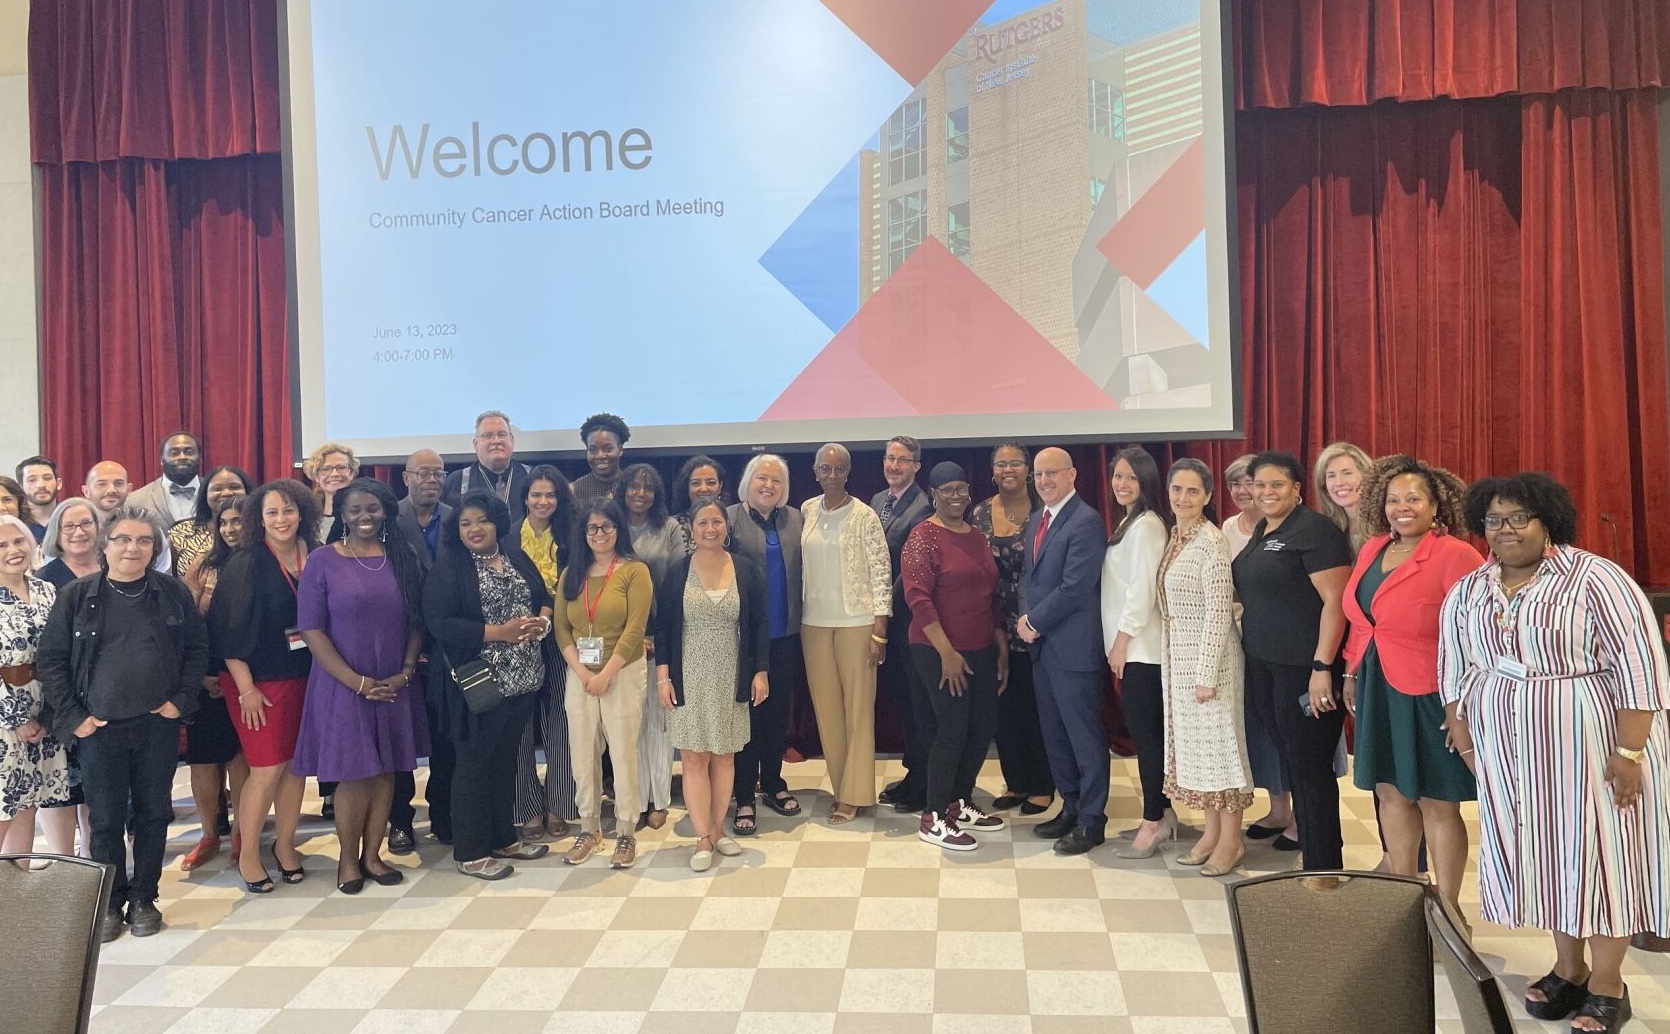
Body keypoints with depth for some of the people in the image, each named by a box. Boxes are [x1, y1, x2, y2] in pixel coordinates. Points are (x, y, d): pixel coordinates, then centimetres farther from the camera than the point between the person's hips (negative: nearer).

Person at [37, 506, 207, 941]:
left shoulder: (173, 592, 0)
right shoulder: (77, 595, -3)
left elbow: (197, 648, 6)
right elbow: (50, 659, 0)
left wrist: (182, 699, -3)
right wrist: (72, 717, -6)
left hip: (158, 725, 1)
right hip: (100, 728, -1)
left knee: (152, 814, 9)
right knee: (105, 819, 6)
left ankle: (143, 898, 23)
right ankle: (110, 903, 21)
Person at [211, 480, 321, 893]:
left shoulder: (314, 559, 3)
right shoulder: (246, 564, -9)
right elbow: (228, 630, -10)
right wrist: (245, 689, -13)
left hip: (304, 679, 4)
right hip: (259, 681, -4)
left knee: (296, 764, 9)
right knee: (268, 769, -3)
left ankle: (285, 845, 25)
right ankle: (248, 856, 13)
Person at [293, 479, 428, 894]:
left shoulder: (402, 559, 4)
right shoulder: (323, 560, -6)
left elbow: (417, 621, 7)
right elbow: (311, 629, -9)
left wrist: (406, 672, -7)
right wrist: (357, 681, -14)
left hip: (394, 686, 3)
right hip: (343, 685, -3)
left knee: (385, 771, 9)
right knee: (354, 774, 2)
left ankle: (372, 854, 21)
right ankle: (348, 857, 18)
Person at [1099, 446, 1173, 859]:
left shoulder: (1146, 525, -13)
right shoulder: (1127, 523, 17)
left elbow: (1143, 588, -18)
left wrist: (1122, 639, -15)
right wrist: (1117, 641, 13)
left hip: (1140, 647, -10)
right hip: (1129, 646, 10)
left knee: (1146, 731, -4)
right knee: (1145, 731, 13)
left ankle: (1153, 824, 3)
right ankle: (1163, 815, 21)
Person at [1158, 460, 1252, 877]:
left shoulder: (1211, 541, -16)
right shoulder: (1174, 538, 9)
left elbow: (1218, 610, -19)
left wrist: (1207, 673, -19)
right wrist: (1180, 664, 11)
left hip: (1208, 655, -8)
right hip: (1178, 655, 8)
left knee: (1218, 739, 1)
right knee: (1193, 740, 14)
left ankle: (1231, 838, 14)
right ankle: (1212, 831, 25)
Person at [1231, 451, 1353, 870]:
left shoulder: (1314, 530, -13)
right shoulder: (1262, 531, 12)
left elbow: (1336, 600, -18)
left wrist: (1322, 667, -22)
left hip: (1304, 667, -8)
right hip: (1263, 665, 8)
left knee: (1309, 768, 0)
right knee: (1288, 760, 15)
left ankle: (1323, 871, 13)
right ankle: (1307, 849, 27)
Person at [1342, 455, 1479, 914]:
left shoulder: (1455, 555, -14)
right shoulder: (1373, 549, 8)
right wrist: (1352, 673, 18)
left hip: (1428, 695, -7)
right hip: (1377, 690, 7)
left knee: (1437, 803, 3)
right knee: (1390, 792, 14)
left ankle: (1447, 909, 18)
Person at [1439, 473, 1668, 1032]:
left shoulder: (1594, 578, -13)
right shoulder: (1466, 593, 5)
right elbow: (1455, 673, 10)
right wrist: (1465, 744, 6)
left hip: (1591, 748, -5)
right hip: (1512, 752, 5)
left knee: (1600, 853, 3)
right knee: (1543, 852, 12)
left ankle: (1607, 986, 17)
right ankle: (1568, 969, 28)